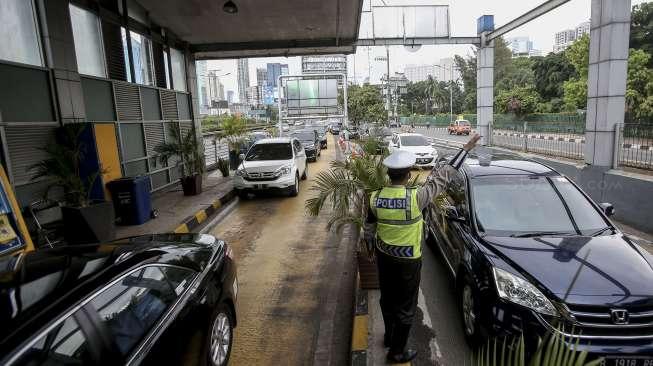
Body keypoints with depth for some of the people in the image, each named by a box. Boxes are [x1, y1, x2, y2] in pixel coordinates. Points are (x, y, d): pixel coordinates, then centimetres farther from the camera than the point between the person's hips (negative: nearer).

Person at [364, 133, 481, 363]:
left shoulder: (376, 198, -11)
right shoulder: (415, 197, -25)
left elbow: (369, 228, 2)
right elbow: (442, 178, -16)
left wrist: (372, 248, 21)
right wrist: (466, 149, -7)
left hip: (384, 256, 5)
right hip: (407, 261, -5)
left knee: (387, 298, 24)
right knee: (405, 306, 12)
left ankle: (389, 336, 45)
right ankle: (397, 352, 26)